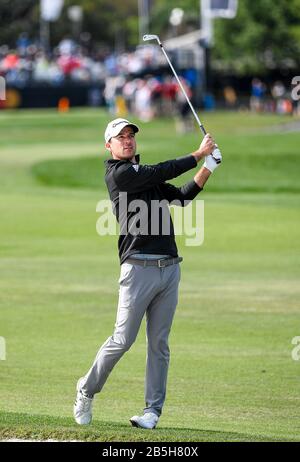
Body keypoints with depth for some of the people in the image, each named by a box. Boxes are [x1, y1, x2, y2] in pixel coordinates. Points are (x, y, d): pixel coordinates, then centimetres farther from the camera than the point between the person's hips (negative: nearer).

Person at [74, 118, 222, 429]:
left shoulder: (145, 176, 22)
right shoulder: (118, 174, -4)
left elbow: (181, 197, 17)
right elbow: (162, 172, -11)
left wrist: (208, 169, 6)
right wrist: (200, 153, -3)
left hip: (169, 268, 7)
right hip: (139, 269, -7)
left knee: (159, 344, 4)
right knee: (123, 340, -6)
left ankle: (153, 410, 7)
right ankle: (87, 391, 13)